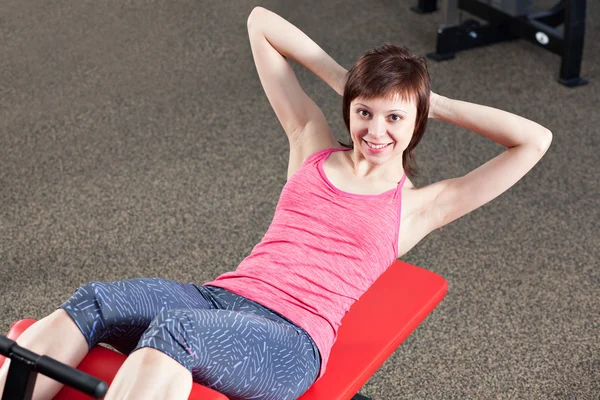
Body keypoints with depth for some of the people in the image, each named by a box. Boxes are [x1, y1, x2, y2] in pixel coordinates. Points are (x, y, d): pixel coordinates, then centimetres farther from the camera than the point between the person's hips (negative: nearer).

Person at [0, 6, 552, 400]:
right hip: (220, 295, 4)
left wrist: (437, 102, 14)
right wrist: (339, 77, 22)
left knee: (172, 330, -37)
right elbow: (261, 23, 28)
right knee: (94, 302, -27)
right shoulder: (312, 145, 22)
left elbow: (535, 140, 9)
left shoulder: (417, 206, 14)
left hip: (290, 340, -4)